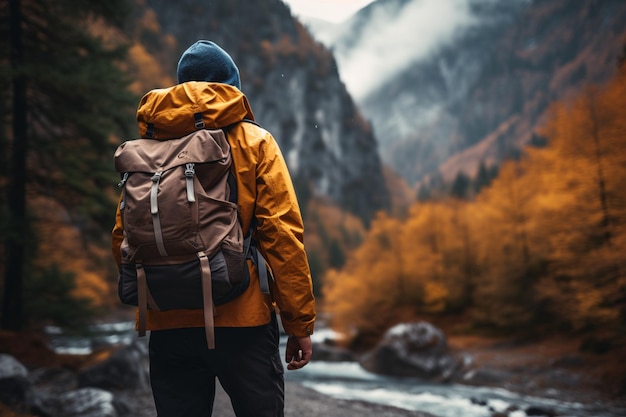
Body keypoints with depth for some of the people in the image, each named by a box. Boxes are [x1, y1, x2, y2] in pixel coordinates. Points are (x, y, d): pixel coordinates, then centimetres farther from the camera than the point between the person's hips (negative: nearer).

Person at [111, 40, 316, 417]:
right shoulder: (254, 142, 0)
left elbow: (124, 240, 4)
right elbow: (283, 237, -8)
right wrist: (300, 325, -4)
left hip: (169, 325, 3)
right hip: (241, 320, -3)